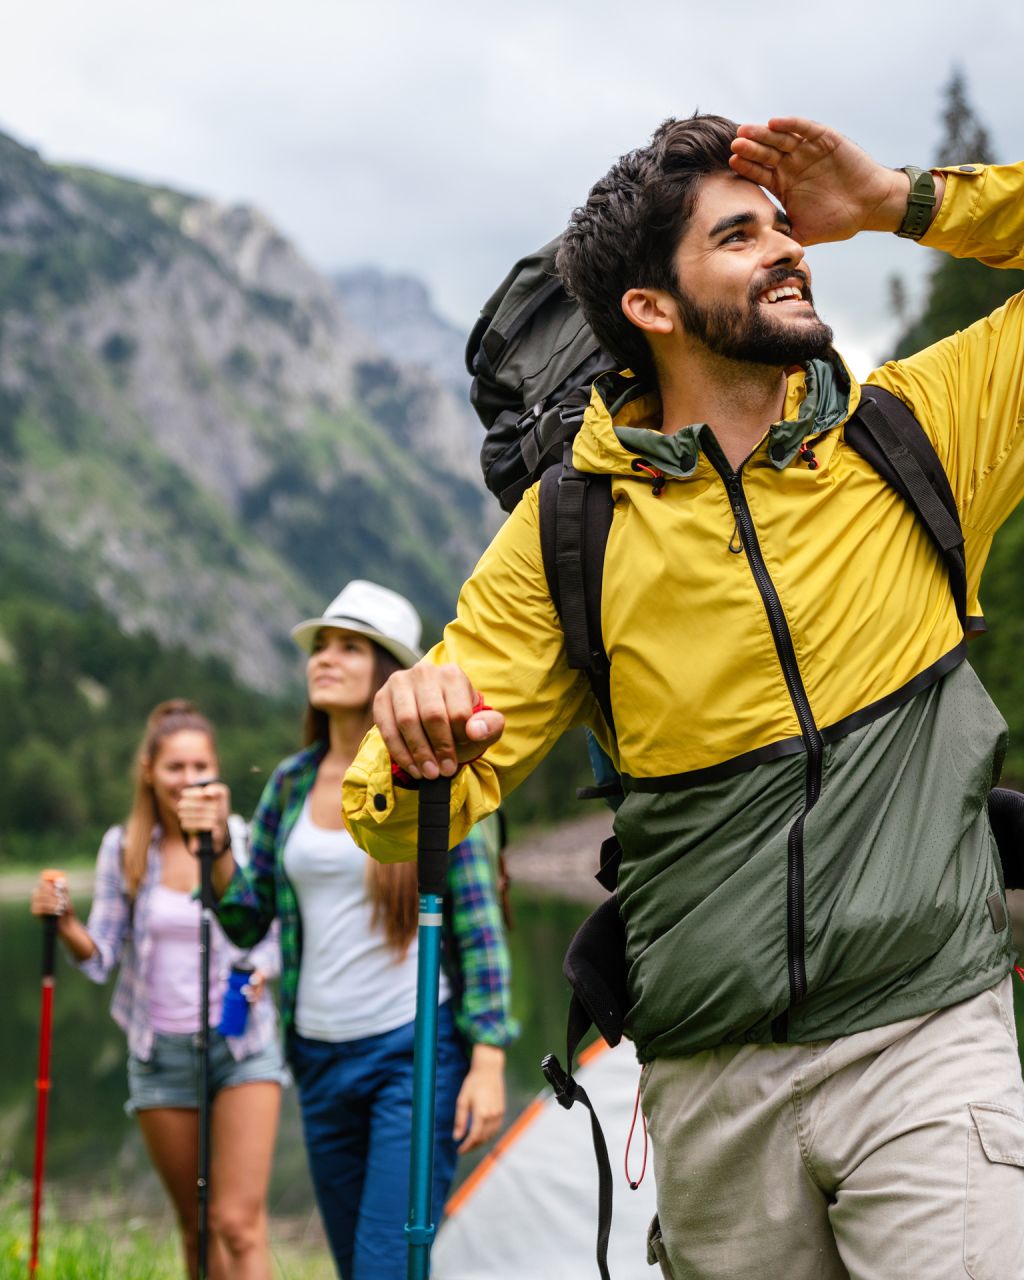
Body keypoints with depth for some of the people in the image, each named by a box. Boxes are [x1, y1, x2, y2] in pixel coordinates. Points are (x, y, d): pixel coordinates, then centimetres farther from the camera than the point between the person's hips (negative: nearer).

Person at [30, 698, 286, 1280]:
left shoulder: (244, 840, -5)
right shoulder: (123, 847, 0)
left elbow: (271, 938, 3)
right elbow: (101, 957, 0)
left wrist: (257, 975, -18)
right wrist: (64, 921, -19)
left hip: (242, 1045, -2)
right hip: (161, 1051, 2)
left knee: (239, 1225, -12)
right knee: (196, 1226, 12)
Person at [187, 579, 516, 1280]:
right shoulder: (291, 783, 8)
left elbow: (480, 926, -7)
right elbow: (249, 922, 12)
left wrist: (489, 1063, -13)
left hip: (417, 1049, -5)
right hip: (321, 1057, 6)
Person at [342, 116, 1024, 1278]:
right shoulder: (570, 527, 2)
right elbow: (406, 820, 3)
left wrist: (902, 202, -1)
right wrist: (415, 753, -21)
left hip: (924, 1039, -1)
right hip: (710, 1081, 1)